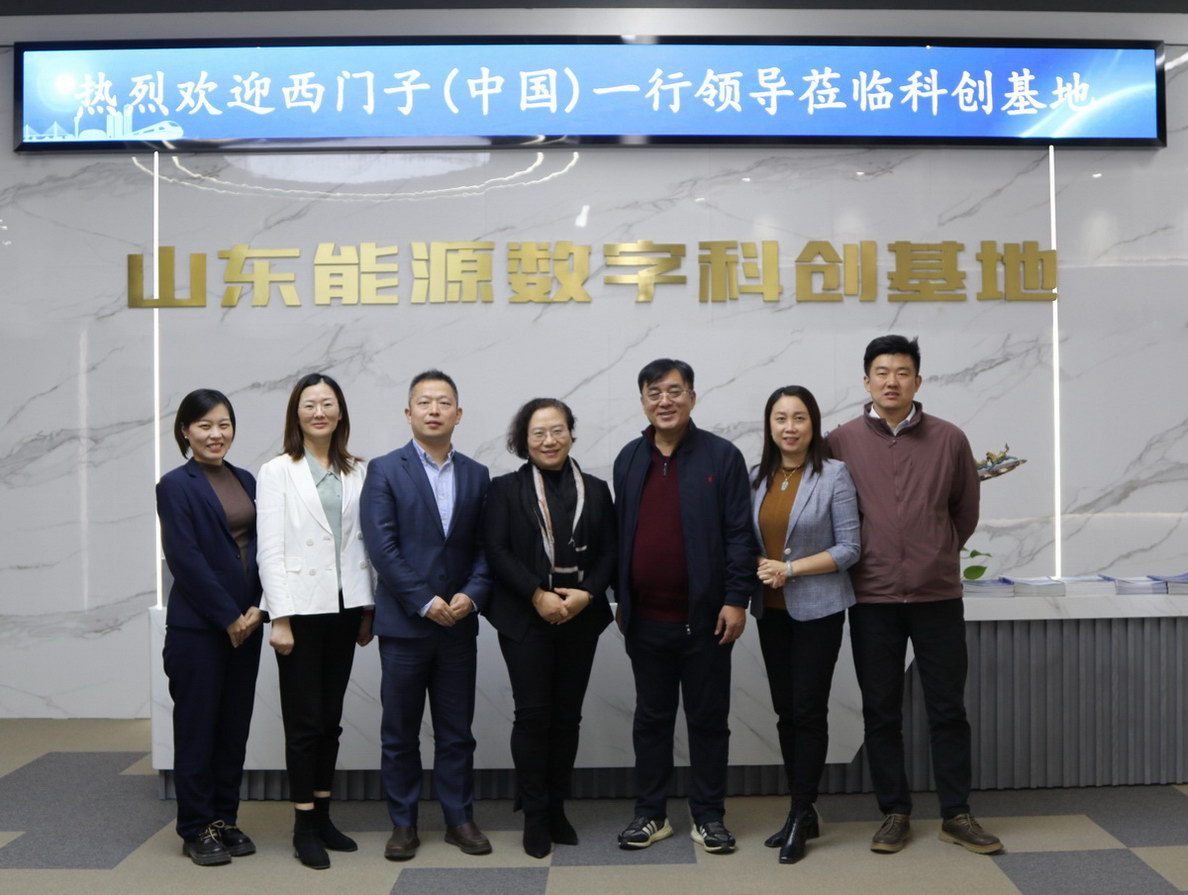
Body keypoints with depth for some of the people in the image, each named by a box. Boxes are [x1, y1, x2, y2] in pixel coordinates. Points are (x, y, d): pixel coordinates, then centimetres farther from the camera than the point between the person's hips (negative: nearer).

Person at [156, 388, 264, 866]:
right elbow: (186, 558, -12)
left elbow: (262, 547, 8)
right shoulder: (176, 485, -6)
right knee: (197, 724, 4)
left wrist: (256, 609, -4)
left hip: (245, 621, 5)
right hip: (198, 624, -5)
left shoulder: (245, 481, 11)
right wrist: (228, 616, -12)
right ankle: (196, 828, 16)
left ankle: (225, 818, 23)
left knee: (235, 724, 10)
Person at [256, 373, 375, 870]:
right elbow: (270, 549, -7)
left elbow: (361, 544, 9)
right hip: (301, 609, -4)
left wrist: (367, 609, 6)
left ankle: (323, 816, 24)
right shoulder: (277, 472, -2)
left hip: (344, 607, 4)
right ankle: (303, 827, 15)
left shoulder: (356, 472, 8)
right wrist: (280, 619, -12)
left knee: (331, 719, 12)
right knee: (304, 721, 2)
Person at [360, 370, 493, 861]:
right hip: (404, 622, -3)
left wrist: (471, 594, -10)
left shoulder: (476, 475, 9)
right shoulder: (385, 470, -2)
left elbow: (484, 546, 7)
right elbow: (381, 547, -10)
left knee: (457, 730, 10)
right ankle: (403, 823, 21)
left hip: (458, 624, 3)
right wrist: (425, 602, -14)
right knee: (400, 732, 8)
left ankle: (460, 818, 23)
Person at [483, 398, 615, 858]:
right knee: (533, 714, -2)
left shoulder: (596, 490, 10)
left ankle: (557, 807, 21)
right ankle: (534, 815, 11)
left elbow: (608, 553, 6)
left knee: (567, 716, 7)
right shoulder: (505, 489, 3)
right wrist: (538, 596, -15)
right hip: (525, 618, -2)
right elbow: (496, 550, -6)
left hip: (580, 618, 3)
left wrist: (586, 594, -11)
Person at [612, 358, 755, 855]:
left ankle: (708, 815, 23)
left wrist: (736, 599, -12)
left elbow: (739, 534, -7)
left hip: (704, 617, -3)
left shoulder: (722, 456, -5)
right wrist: (620, 598, 9)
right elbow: (619, 532, 11)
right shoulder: (629, 459, 8)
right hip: (646, 618, 4)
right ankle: (650, 813, 26)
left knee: (708, 719, 9)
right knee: (651, 717, 14)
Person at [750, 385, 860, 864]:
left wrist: (790, 568, -16)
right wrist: (760, 568, -9)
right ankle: (802, 812, 22)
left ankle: (801, 815, 10)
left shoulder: (834, 475, -7)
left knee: (808, 710, -2)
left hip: (817, 608, -5)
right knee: (785, 711, 10)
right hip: (771, 610, 5)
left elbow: (848, 548, -9)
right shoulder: (757, 478, 7)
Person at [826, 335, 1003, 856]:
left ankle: (956, 815, 23)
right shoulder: (841, 442, -2)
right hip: (872, 600, 0)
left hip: (938, 598, 1)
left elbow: (965, 512, 12)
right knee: (881, 713, 9)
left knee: (948, 710, 9)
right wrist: (861, 559, 7)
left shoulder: (949, 440, 0)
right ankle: (894, 814, 22)